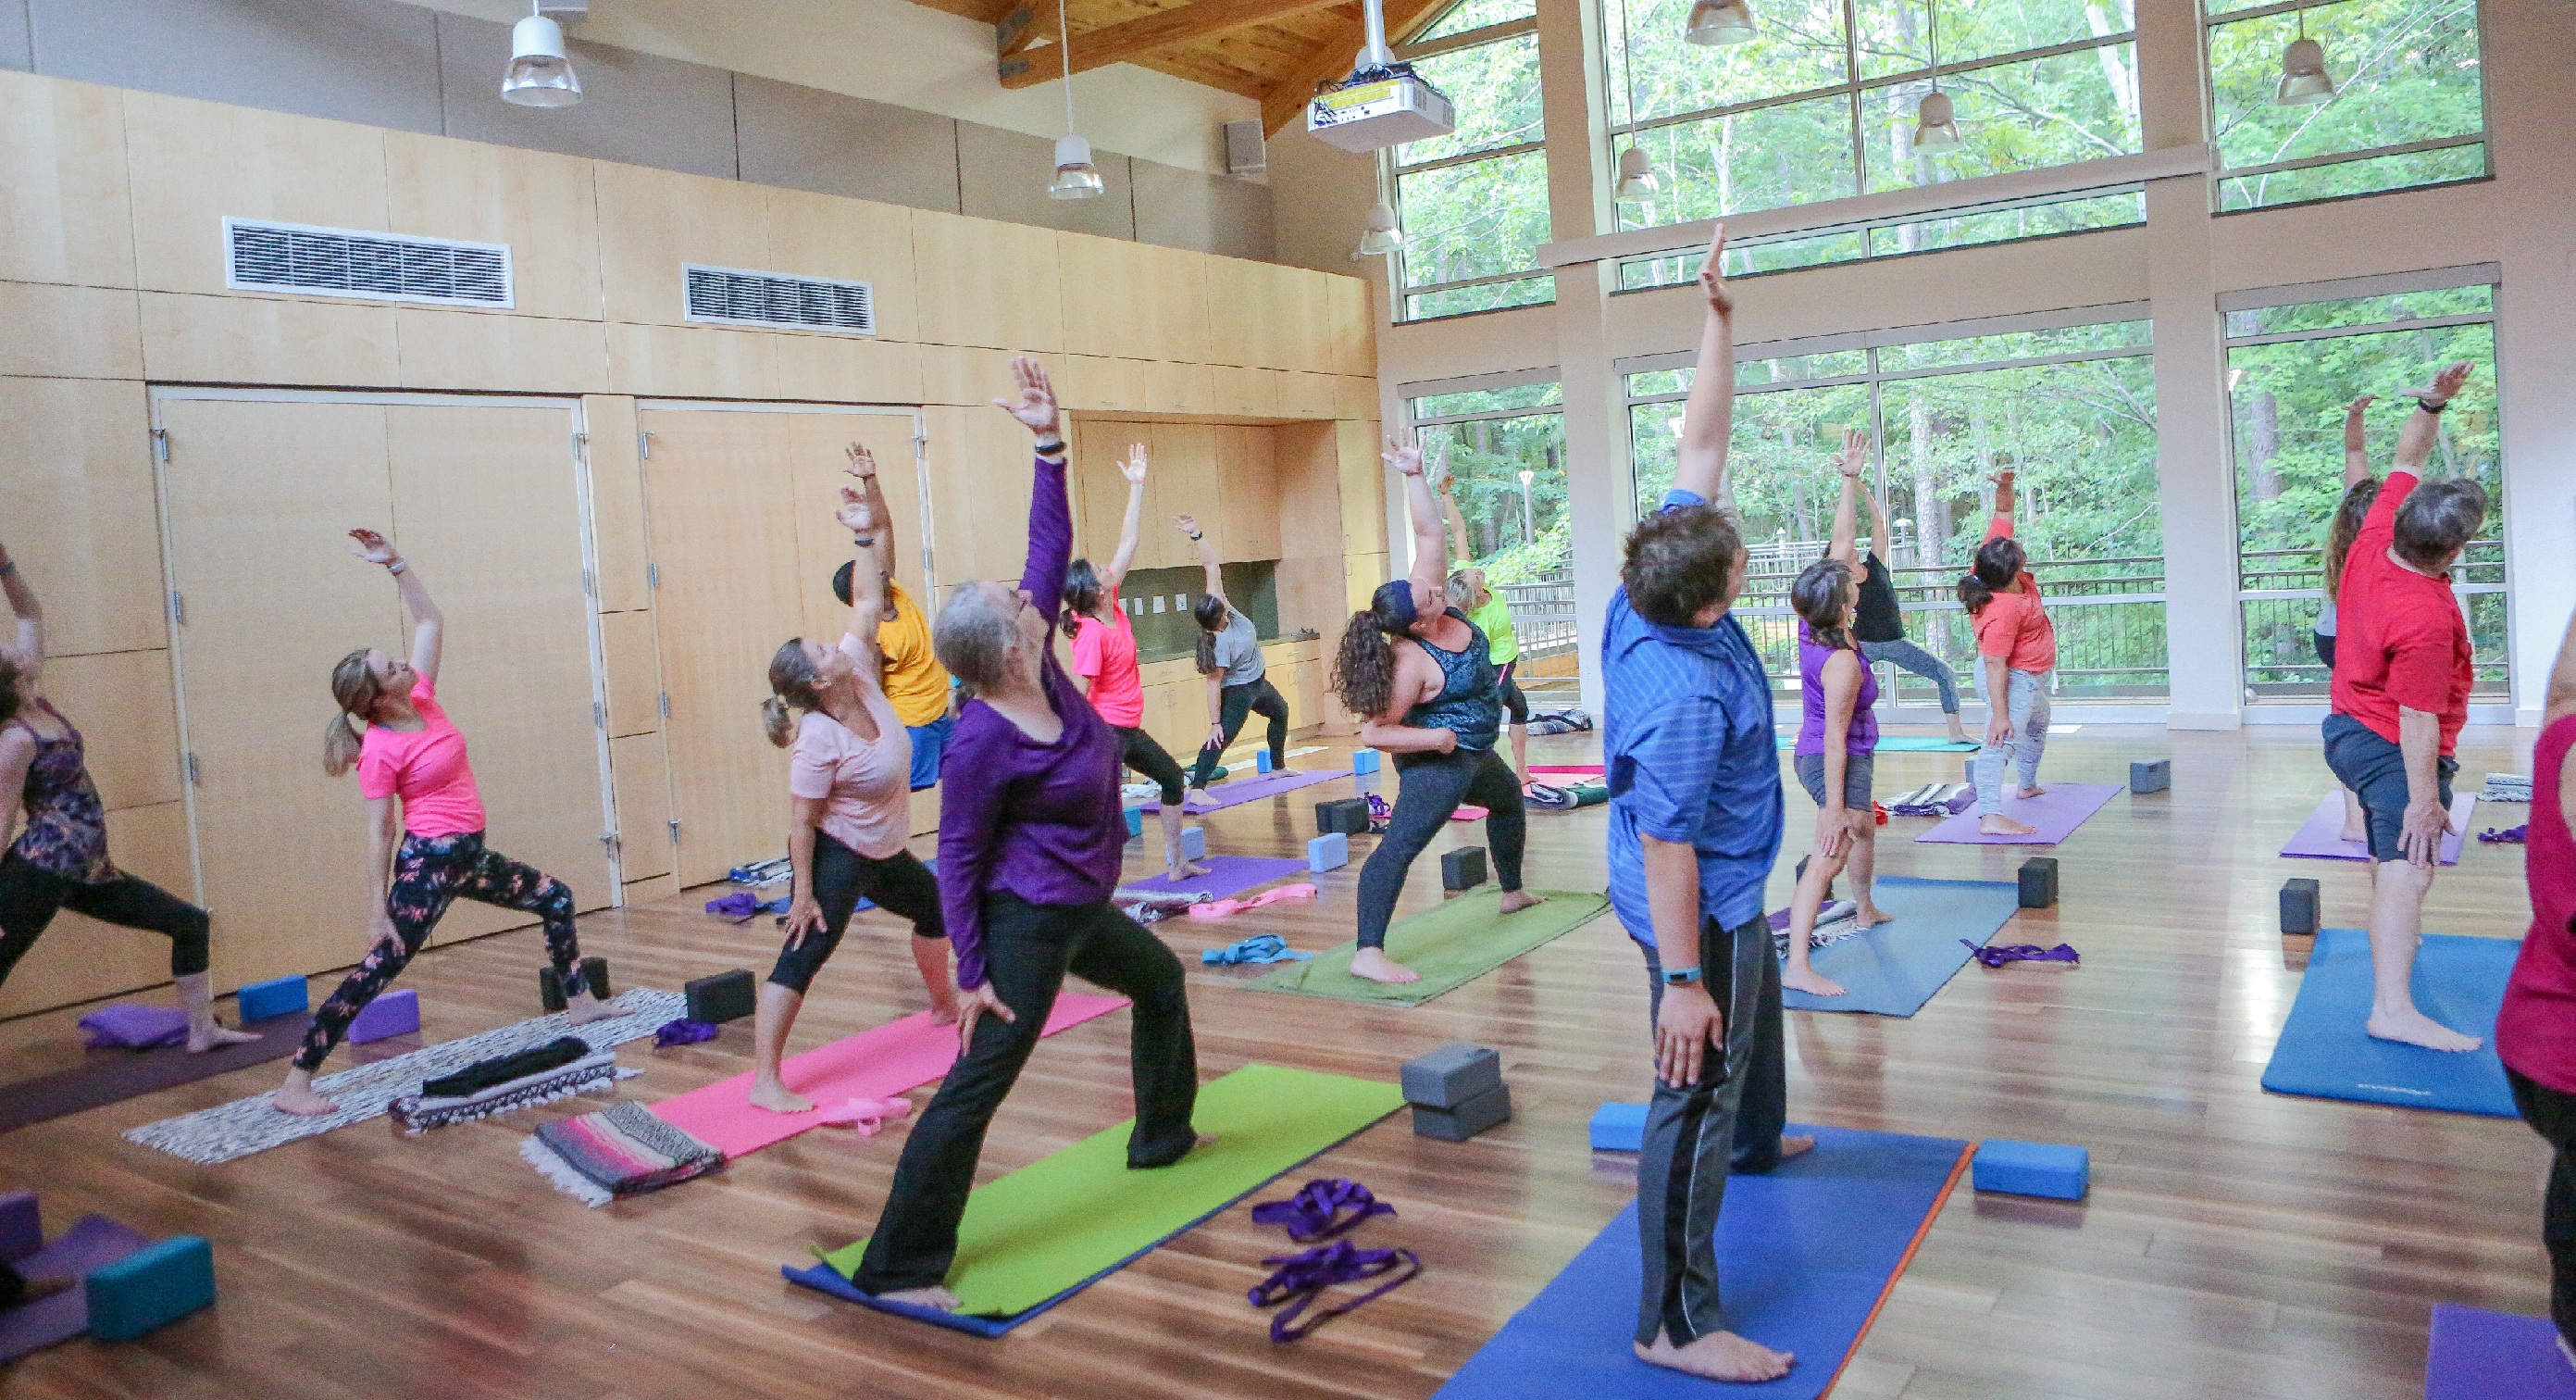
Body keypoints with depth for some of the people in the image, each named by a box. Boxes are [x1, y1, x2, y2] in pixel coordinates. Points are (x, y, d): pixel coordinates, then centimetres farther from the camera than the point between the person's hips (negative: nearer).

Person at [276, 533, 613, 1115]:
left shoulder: (422, 698, 0)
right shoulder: (381, 751, -18)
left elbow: (431, 622, 6)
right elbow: (379, 834, -15)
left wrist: (394, 562, -5)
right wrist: (380, 912, -14)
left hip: (471, 853, 8)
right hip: (428, 863, -8)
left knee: (556, 900, 18)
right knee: (377, 968, -9)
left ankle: (577, 1002, 33)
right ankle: (295, 1084, -4)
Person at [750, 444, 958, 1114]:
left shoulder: (858, 670, -9)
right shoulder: (819, 739, -27)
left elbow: (871, 595, -11)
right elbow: (802, 822, -24)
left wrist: (869, 527, -20)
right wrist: (804, 893, -24)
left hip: (883, 853, 10)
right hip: (837, 856, -10)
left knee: (937, 909, 27)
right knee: (803, 957, -12)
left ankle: (944, 1006, 50)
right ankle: (765, 1082, -13)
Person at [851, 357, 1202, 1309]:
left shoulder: (1039, 669, -6)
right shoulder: (985, 742, -26)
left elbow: (1051, 547, -4)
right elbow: (958, 858, -20)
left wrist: (1049, 442, -10)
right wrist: (969, 974, -19)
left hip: (1082, 907, 10)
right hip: (1030, 919, -10)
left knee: (1162, 981, 29)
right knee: (980, 1081, -8)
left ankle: (1162, 1134, 49)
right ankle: (897, 1268, -1)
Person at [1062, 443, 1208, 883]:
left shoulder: (1114, 607, 1)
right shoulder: (1092, 633, -22)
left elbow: (1128, 542, 4)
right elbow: (1080, 695, -23)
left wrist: (1137, 486, 3)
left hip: (1129, 727, 11)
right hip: (1106, 730, -11)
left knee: (1173, 778, 23)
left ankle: (1177, 862, 34)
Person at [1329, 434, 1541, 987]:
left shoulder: (1430, 600, -11)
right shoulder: (1412, 663, -31)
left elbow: (1430, 535, -11)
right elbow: (1373, 733, -30)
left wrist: (1414, 476, -20)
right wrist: (1435, 738, -32)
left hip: (1472, 752, 10)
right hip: (1439, 761, -10)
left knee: (1509, 799, 33)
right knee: (1400, 846, -20)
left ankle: (1512, 891, 55)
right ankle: (1368, 954, -32)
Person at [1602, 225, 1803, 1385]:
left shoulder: (1658, 581, -10)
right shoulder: (1684, 691, -35)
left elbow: (1701, 445, -1)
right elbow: (1665, 844, -32)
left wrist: (1719, 319, -3)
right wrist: (1680, 980, -29)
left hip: (1729, 890, 11)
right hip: (1703, 903, -11)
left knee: (1756, 1015, 34)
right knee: (1697, 1091, -4)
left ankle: (1756, 1141, 63)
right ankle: (1676, 1324, 6)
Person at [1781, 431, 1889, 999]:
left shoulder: (1814, 625, -6)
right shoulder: (1842, 663, -28)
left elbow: (1840, 543, 0)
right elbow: (1835, 739, -27)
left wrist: (1851, 478, -2)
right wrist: (1833, 807, -25)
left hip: (1816, 755, 10)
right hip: (1837, 763, -10)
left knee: (1864, 828, 32)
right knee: (1829, 860, -16)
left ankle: (1865, 909, 56)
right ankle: (1797, 968, -23)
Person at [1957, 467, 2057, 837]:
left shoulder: (1993, 566, -13)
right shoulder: (2004, 609, -36)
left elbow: (2003, 516, 0)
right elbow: (1995, 665, -36)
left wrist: (2005, 487, -20)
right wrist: (2000, 714, -36)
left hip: (2032, 679, 12)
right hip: (2014, 680, -12)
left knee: (2037, 726, 35)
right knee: (2002, 743, -25)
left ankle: (2028, 784, 59)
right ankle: (1990, 816, -40)